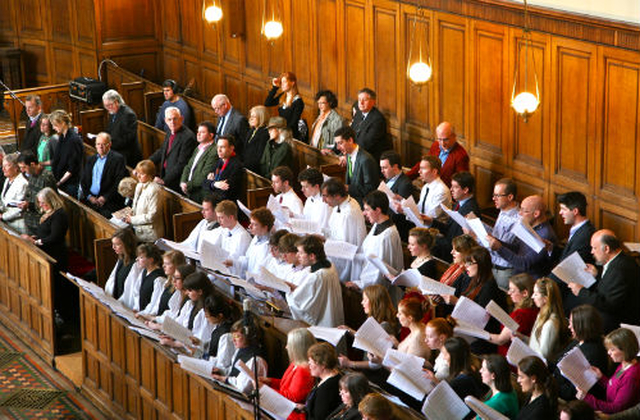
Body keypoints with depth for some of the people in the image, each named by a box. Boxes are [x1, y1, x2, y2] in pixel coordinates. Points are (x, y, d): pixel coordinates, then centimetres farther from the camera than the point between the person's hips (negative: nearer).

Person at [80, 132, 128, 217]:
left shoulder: (118, 159, 2)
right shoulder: (91, 159, 21)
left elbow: (119, 183, -7)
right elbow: (83, 181, 18)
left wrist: (105, 198, -13)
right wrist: (89, 196, 0)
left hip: (108, 201, -5)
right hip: (90, 200, 5)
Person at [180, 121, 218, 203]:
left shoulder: (214, 152, -14)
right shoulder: (198, 148, 17)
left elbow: (204, 176, -18)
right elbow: (188, 167, 17)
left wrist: (188, 185, -14)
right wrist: (183, 182, 0)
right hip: (189, 192, 8)